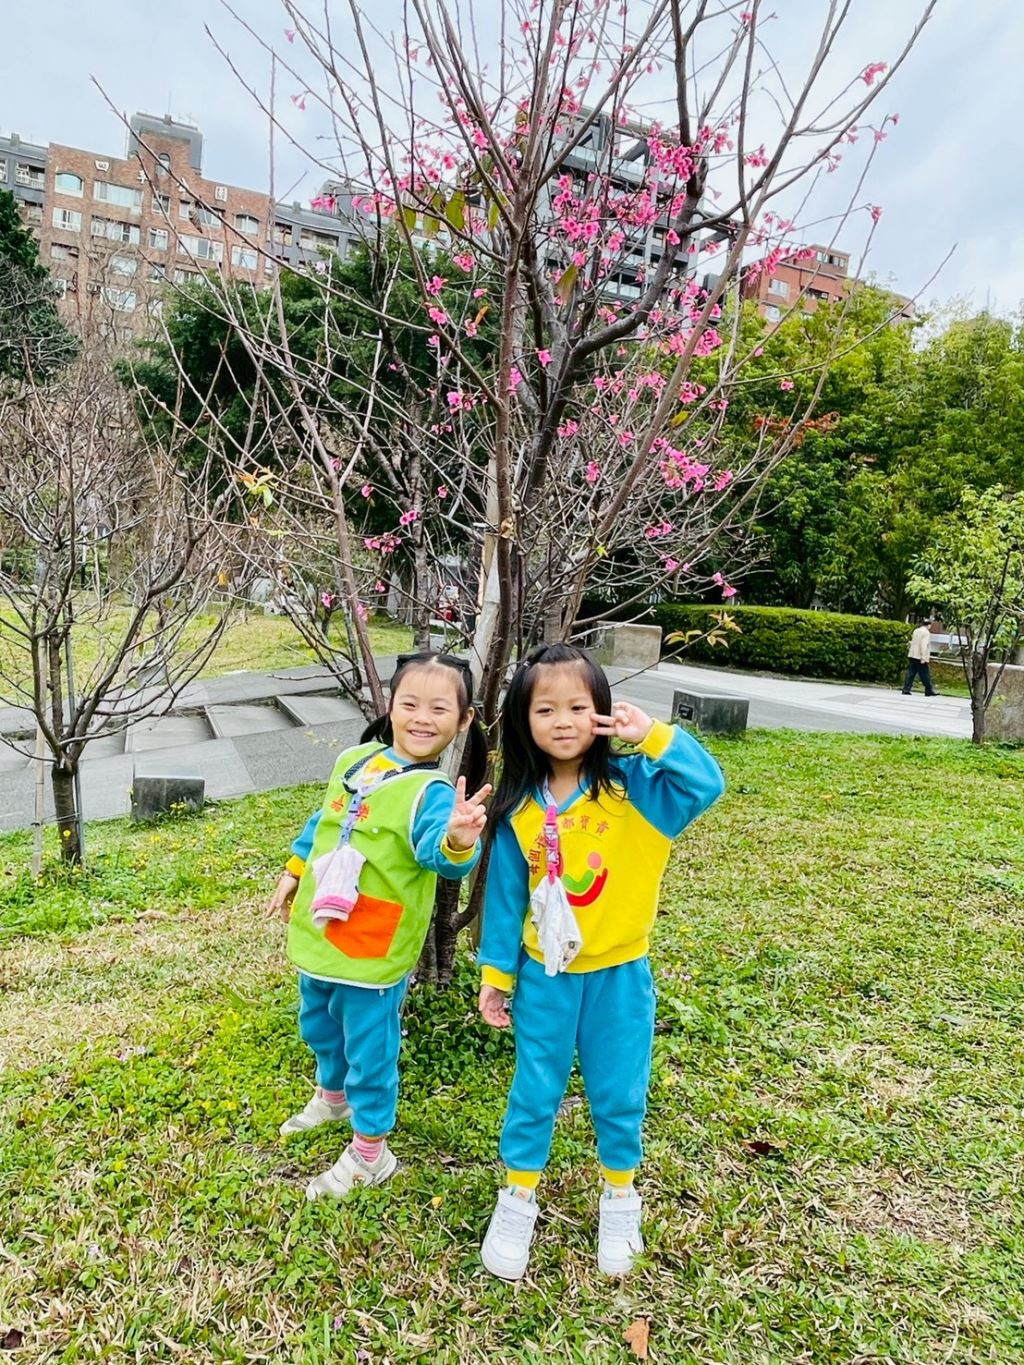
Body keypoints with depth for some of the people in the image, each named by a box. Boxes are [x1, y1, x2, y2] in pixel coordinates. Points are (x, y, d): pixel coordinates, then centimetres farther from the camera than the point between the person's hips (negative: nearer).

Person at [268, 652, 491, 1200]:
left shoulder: (432, 792, -22)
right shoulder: (355, 760, -2)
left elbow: (437, 851, -42)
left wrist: (457, 842, -63)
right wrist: (294, 871, 19)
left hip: (373, 949, -7)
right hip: (316, 931, 7)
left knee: (369, 1048, 10)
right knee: (318, 1024, 29)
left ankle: (370, 1154, 33)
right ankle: (333, 1096, 57)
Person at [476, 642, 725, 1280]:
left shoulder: (632, 785, -14)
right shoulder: (519, 808, -9)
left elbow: (707, 785, -28)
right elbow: (506, 895, -1)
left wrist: (653, 734, -33)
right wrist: (497, 972, 3)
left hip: (620, 973, -1)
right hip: (544, 975, 1)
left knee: (619, 1093, 16)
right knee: (535, 1091, 15)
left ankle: (620, 1199, 41)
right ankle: (519, 1200, 37)